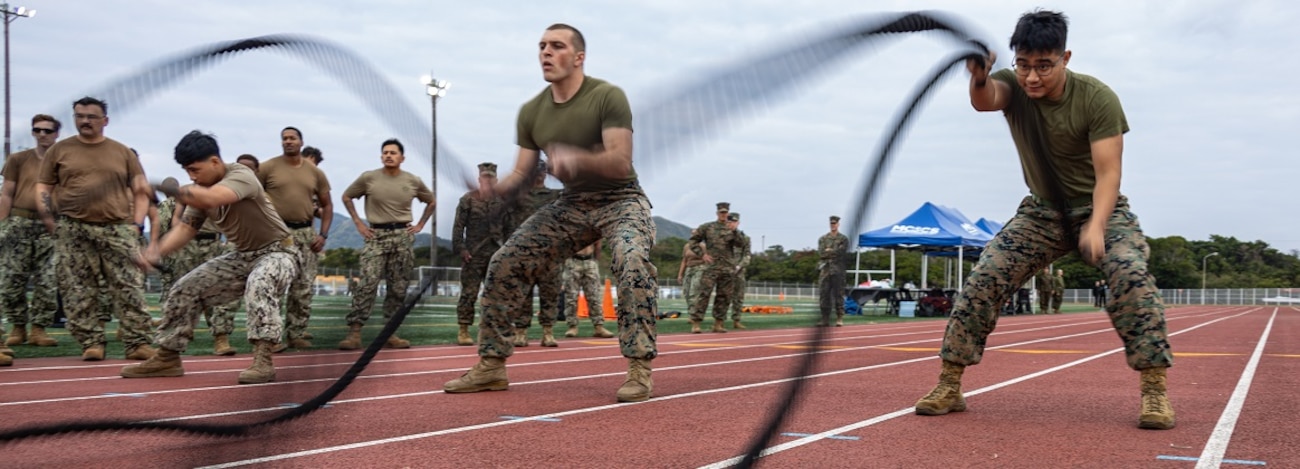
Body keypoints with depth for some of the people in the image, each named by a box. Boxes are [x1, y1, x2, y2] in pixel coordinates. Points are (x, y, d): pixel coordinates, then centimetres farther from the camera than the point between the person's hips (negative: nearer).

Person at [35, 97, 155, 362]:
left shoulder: (123, 152, 11)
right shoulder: (59, 150, 10)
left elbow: (141, 190, 12)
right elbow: (42, 188, 10)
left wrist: (137, 222, 0)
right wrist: (48, 219, -4)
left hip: (118, 229, 0)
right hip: (73, 230, 0)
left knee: (130, 289, -5)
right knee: (78, 293, -1)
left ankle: (138, 343, -4)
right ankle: (91, 343, 6)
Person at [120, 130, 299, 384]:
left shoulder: (241, 175, -24)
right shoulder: (200, 190, 0)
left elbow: (211, 198, -43)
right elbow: (186, 227, -5)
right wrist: (156, 251, -21)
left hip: (277, 251, -8)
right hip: (242, 256, 8)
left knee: (259, 284, -39)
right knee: (186, 288, 5)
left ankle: (263, 362, -41)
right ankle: (167, 358, 17)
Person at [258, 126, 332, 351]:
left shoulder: (315, 172, 8)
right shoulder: (268, 168, -1)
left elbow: (327, 205, 13)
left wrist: (323, 234, 3)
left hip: (305, 233, 4)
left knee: (304, 288, 4)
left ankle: (297, 335, 13)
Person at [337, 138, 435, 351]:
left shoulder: (413, 181, 6)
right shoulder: (368, 178, 0)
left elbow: (431, 202, 22)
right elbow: (346, 197, 13)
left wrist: (420, 225, 11)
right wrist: (358, 223, 5)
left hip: (403, 236, 3)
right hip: (376, 235, -3)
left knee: (398, 287, 3)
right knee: (367, 284, -15)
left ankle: (391, 334, 10)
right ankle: (354, 333, -16)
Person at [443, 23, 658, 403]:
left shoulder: (607, 97, -16)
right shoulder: (532, 112, 0)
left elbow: (620, 163, -26)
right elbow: (521, 173, 1)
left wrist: (577, 158, -45)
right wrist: (492, 188, -21)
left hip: (620, 200, -5)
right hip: (570, 204, 5)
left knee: (633, 261, -35)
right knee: (504, 264, -6)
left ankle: (640, 370, -26)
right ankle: (492, 366, 6)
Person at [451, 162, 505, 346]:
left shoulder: (502, 200, 10)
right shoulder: (468, 199, -1)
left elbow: (507, 226, 14)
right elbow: (458, 226, -5)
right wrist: (460, 248, -13)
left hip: (496, 253, 4)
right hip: (473, 254, -4)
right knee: (469, 293, -4)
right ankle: (463, 331, 0)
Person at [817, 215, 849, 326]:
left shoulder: (843, 239, 6)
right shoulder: (822, 239, 13)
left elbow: (841, 252, -9)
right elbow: (821, 253, 0)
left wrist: (828, 251, -2)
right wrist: (834, 253, -4)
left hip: (838, 270, -3)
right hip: (825, 269, 3)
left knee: (838, 294, -3)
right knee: (824, 294, 1)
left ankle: (840, 318, 0)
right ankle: (825, 318, 6)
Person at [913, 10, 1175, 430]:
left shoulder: (1097, 98, -21)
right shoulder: (1011, 87, -14)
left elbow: (1108, 173, -26)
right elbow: (985, 100, -39)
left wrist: (1096, 226, -43)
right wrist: (979, 79, -64)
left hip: (1099, 207, -2)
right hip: (1041, 211, 3)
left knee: (1132, 275, -27)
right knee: (981, 281, -10)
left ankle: (1155, 391, -18)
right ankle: (949, 387, -1)